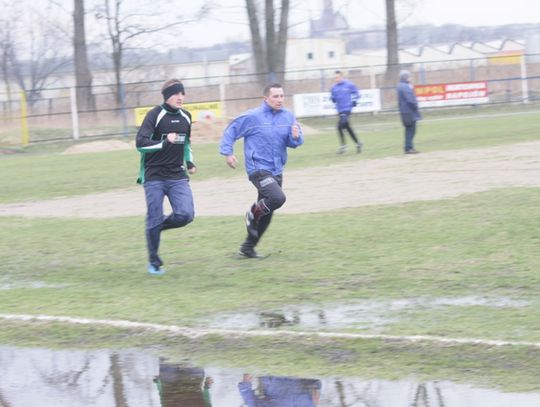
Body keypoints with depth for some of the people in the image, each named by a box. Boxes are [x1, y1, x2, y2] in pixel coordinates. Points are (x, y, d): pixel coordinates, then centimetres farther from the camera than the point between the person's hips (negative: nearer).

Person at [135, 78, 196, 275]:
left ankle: (159, 227, 19)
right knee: (154, 219, -3)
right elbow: (141, 143, -21)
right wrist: (164, 143, -34)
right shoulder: (155, 115, -10)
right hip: (154, 177, -5)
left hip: (177, 176, 5)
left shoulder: (185, 117, 10)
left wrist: (189, 162, 14)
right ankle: (154, 262, 14)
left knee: (186, 214, -12)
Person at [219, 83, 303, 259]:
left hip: (276, 171, 6)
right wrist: (227, 152, -8)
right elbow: (231, 131, -1)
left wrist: (295, 137, -19)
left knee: (266, 214, 13)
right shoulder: (253, 117, -11)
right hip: (258, 169, -6)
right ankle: (253, 214, 2)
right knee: (278, 198, -27)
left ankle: (248, 247, 28)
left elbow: (296, 142, 3)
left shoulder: (288, 117, 2)